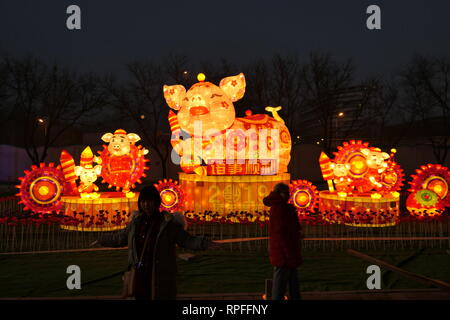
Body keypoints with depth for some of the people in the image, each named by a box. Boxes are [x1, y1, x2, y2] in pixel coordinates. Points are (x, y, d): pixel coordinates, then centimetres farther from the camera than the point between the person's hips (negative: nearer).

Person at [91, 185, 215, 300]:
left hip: (161, 277, -4)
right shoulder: (136, 222, 10)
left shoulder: (168, 223, -4)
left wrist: (205, 243, -24)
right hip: (139, 276, 4)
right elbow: (120, 238, 26)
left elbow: (188, 240, -8)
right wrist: (101, 240, 37)